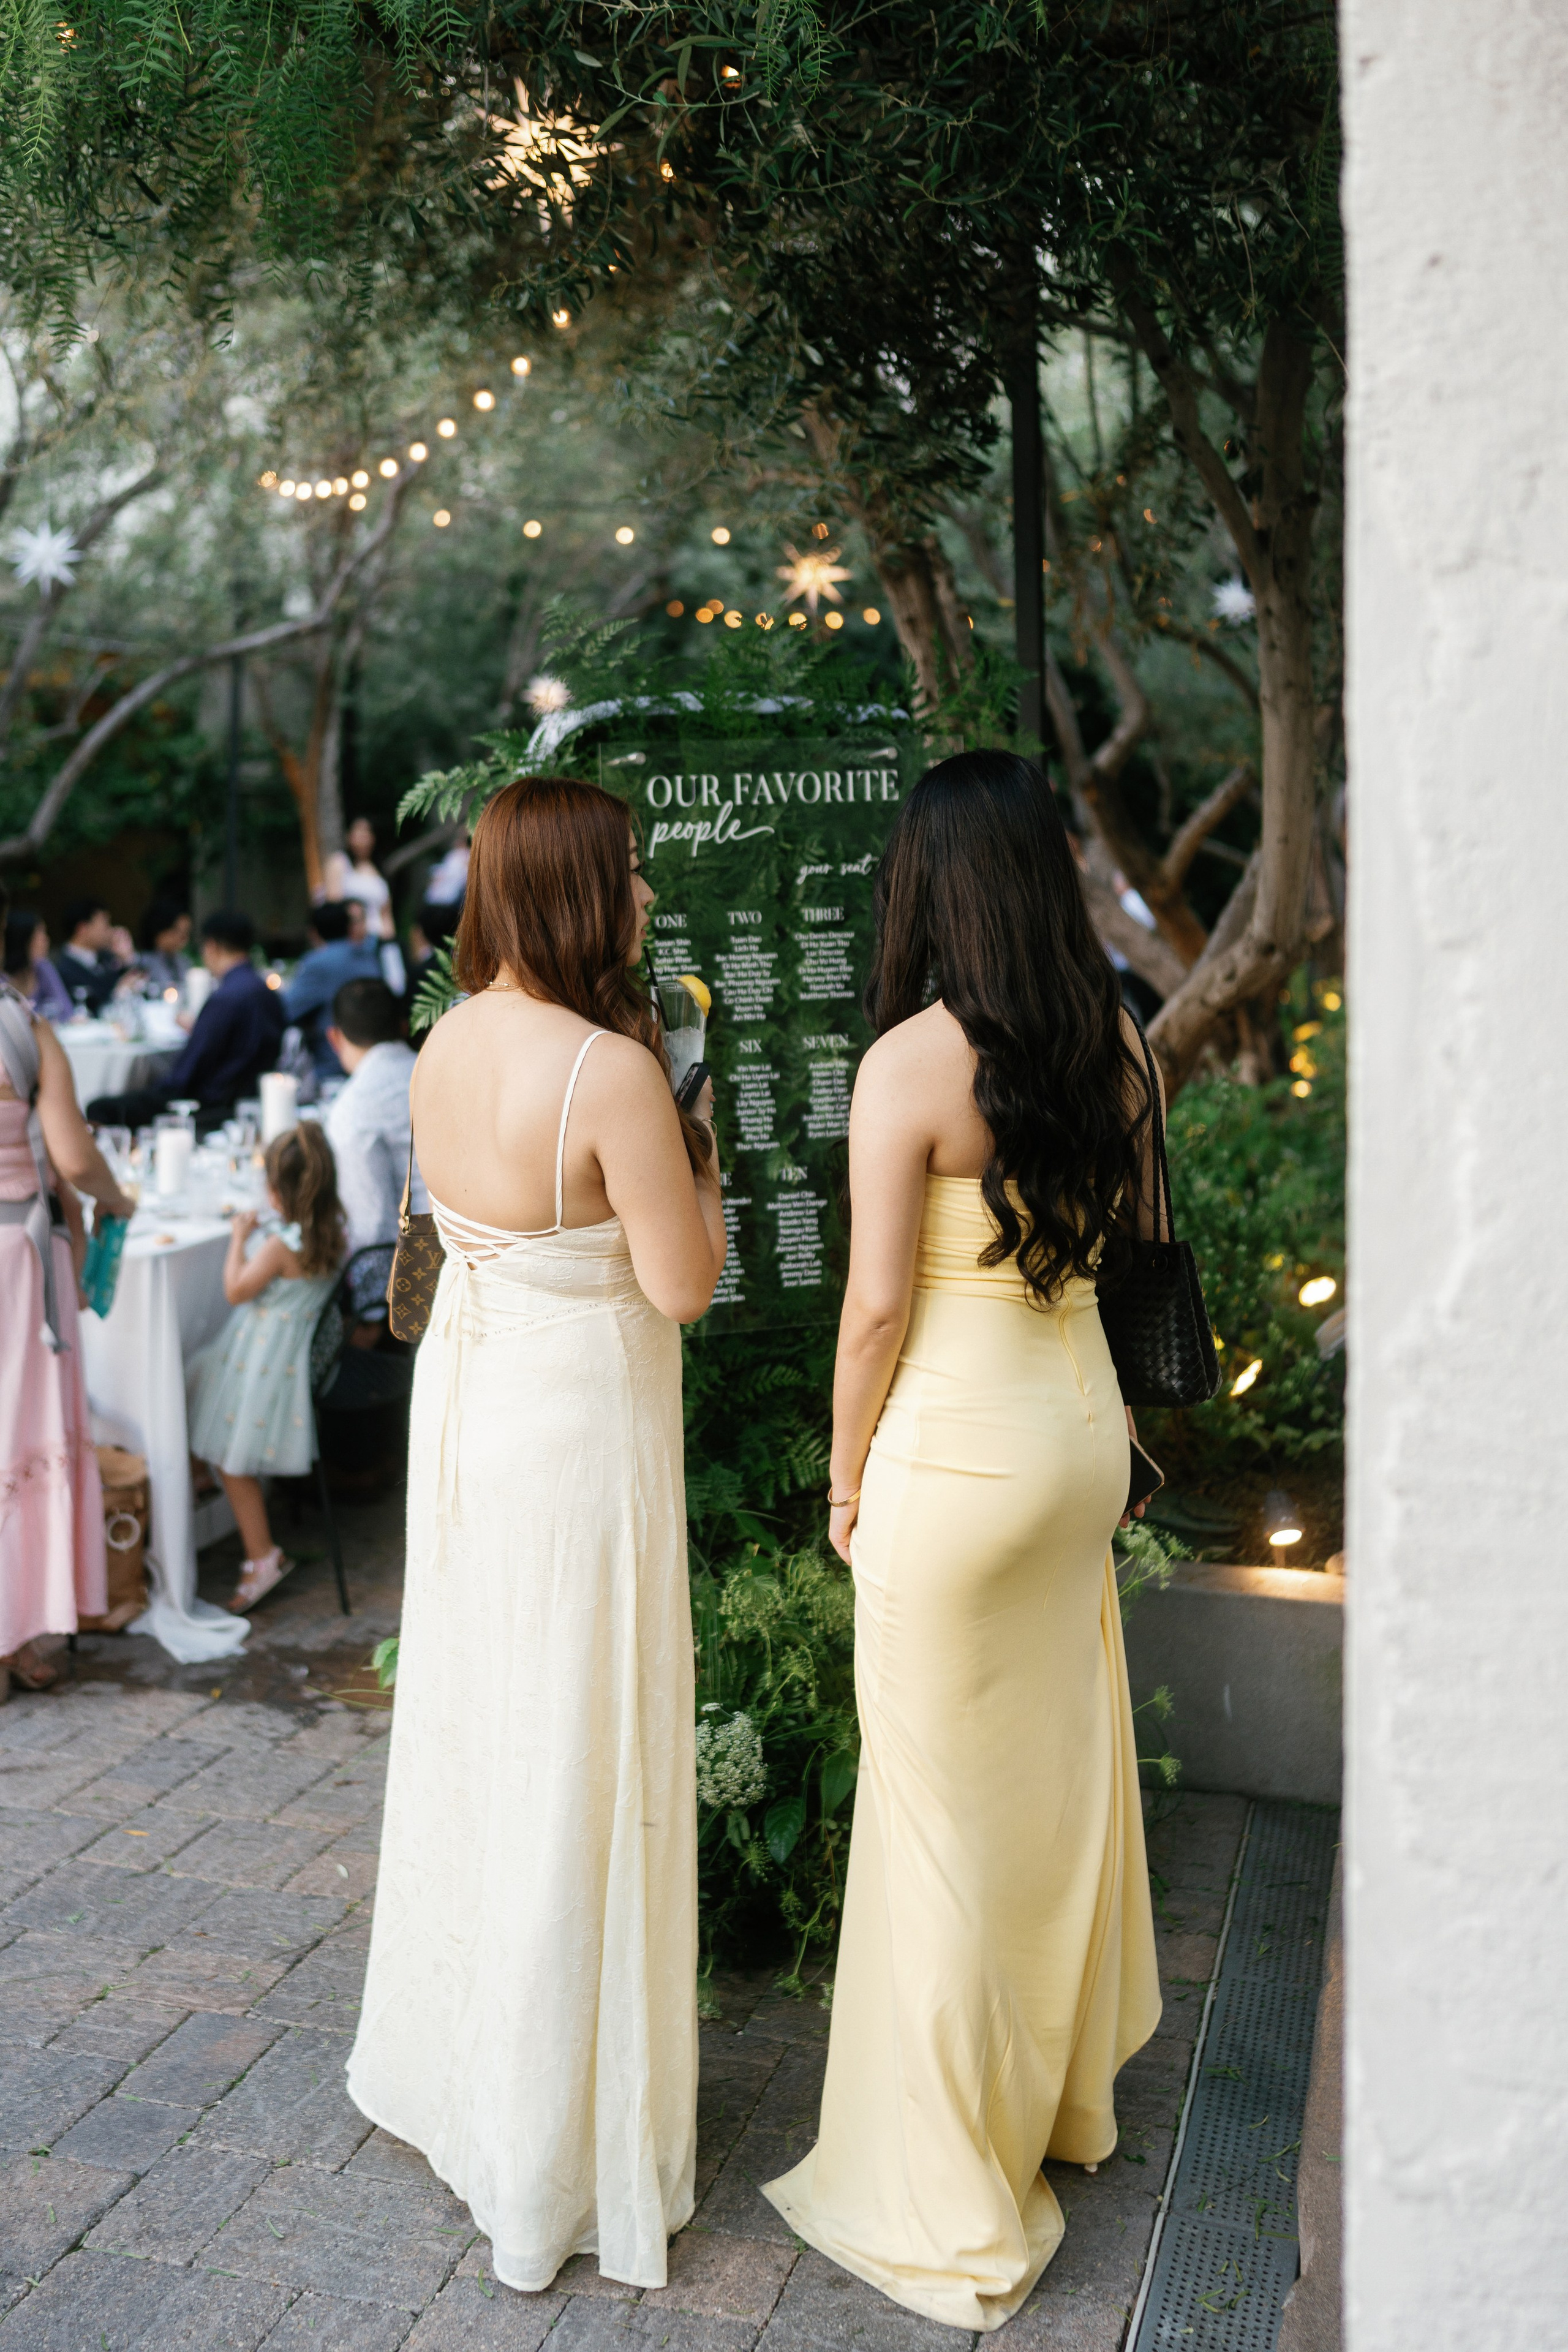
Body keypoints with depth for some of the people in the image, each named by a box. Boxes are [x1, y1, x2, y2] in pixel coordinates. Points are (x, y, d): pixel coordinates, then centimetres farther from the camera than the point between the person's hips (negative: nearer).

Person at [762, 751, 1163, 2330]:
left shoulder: (910, 1062, -18)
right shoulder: (1107, 1041, 1)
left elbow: (878, 1303, -16)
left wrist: (846, 1478, -5)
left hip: (958, 1449, -7)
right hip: (1083, 1422, 7)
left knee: (945, 1804, 6)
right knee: (1060, 1768, 21)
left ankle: (949, 2209, 22)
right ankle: (1062, 2095, 42)